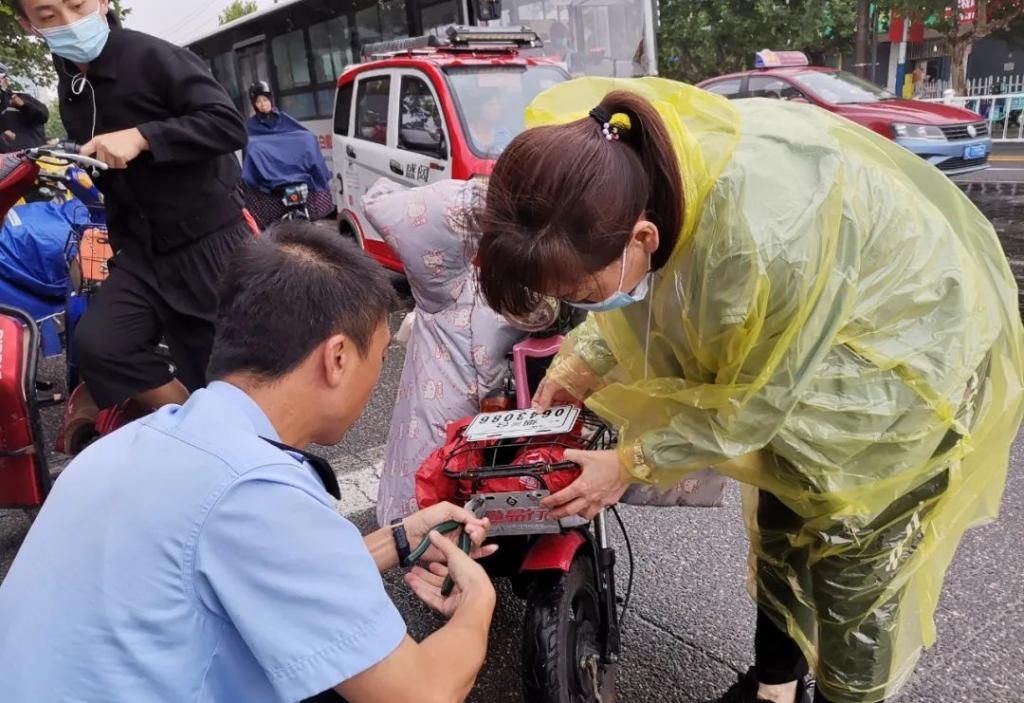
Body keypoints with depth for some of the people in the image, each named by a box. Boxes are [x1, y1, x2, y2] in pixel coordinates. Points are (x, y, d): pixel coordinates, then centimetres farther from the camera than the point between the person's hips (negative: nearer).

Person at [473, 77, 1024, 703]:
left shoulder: (764, 240, -44)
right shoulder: (624, 165, -23)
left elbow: (756, 400, -25)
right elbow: (649, 295, -1)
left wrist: (633, 463, -16)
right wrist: (581, 364, -12)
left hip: (913, 343, -7)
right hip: (794, 337, 7)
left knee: (852, 564, 5)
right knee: (778, 523, 19)